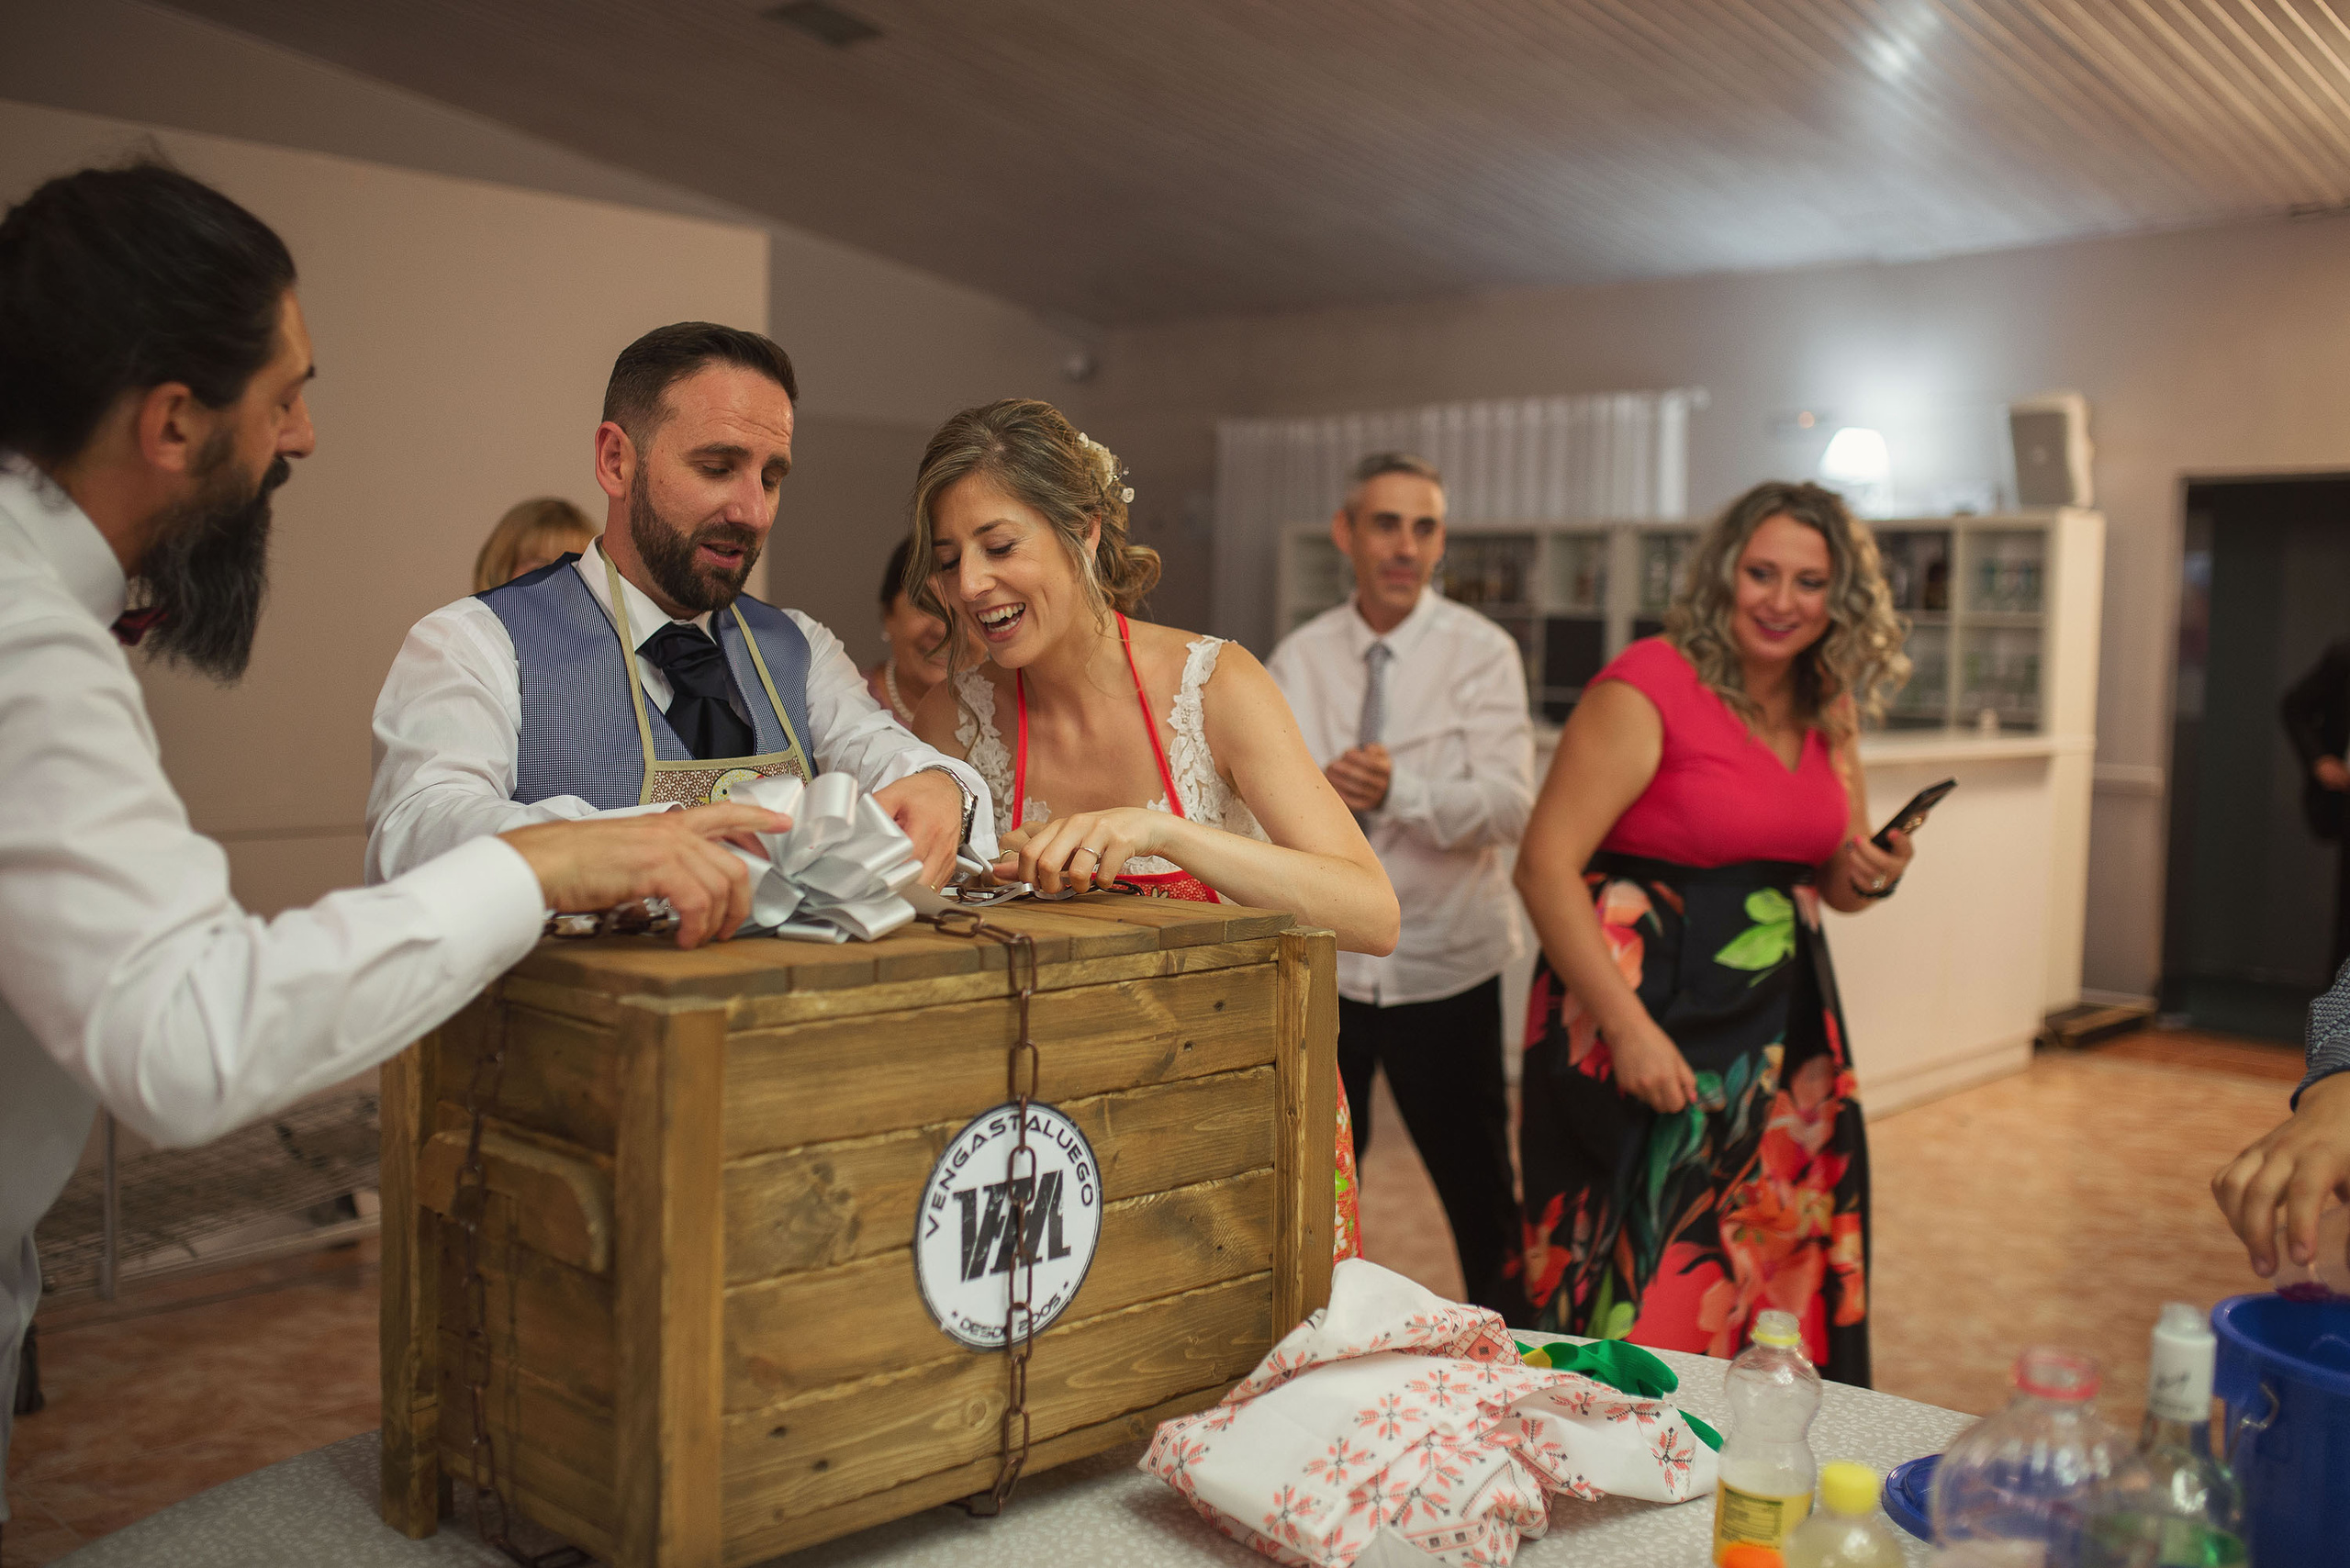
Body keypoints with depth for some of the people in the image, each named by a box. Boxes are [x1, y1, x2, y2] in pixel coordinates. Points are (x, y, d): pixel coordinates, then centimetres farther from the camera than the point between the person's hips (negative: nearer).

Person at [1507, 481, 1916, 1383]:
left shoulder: (1829, 713, 10)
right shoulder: (1645, 689, -12)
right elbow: (1545, 867, -18)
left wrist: (1873, 878, -2)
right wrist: (1628, 1028, -23)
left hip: (1780, 1026, 7)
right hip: (1649, 1016, -7)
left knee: (1777, 1274, 10)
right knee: (1647, 1293, -3)